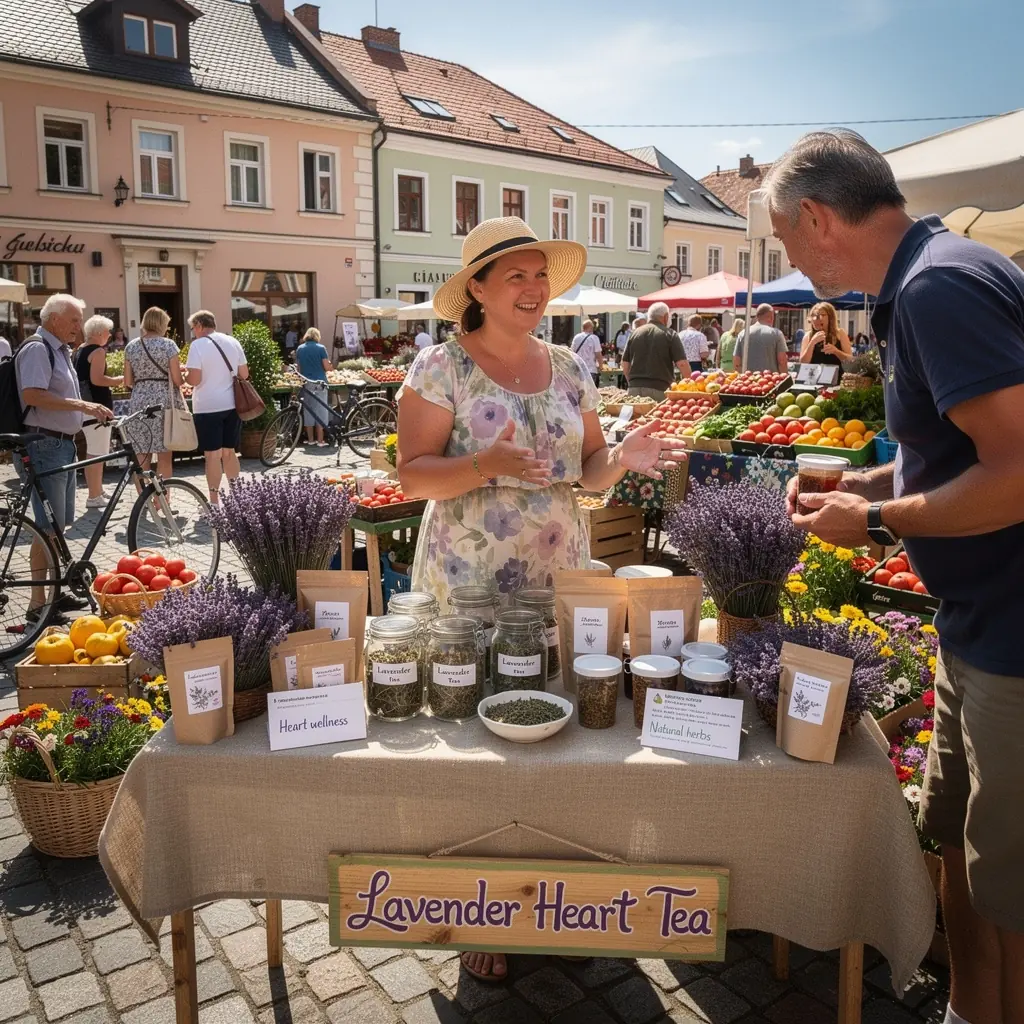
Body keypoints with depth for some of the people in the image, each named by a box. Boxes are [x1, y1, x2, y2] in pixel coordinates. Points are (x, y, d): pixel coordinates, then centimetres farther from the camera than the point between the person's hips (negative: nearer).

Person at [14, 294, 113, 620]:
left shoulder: (59, 350, 19)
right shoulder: (36, 348, -13)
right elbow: (32, 395, -25)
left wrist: (94, 410, 19)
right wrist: (81, 405, -27)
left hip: (62, 444, 10)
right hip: (44, 446, -10)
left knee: (57, 525, 16)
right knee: (47, 528, -8)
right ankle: (37, 603, -2)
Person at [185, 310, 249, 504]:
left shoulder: (198, 345, -10)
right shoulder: (233, 342, 6)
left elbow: (194, 379, -16)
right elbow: (244, 374, 10)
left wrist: (185, 374, 5)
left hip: (208, 407, -5)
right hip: (232, 405, 5)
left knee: (213, 455, -1)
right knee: (229, 452, 15)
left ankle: (215, 501, 3)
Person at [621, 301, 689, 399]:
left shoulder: (635, 333, 12)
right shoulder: (670, 334, 1)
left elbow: (625, 364, 14)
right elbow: (682, 364, -6)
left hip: (634, 389, 4)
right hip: (660, 389, -4)